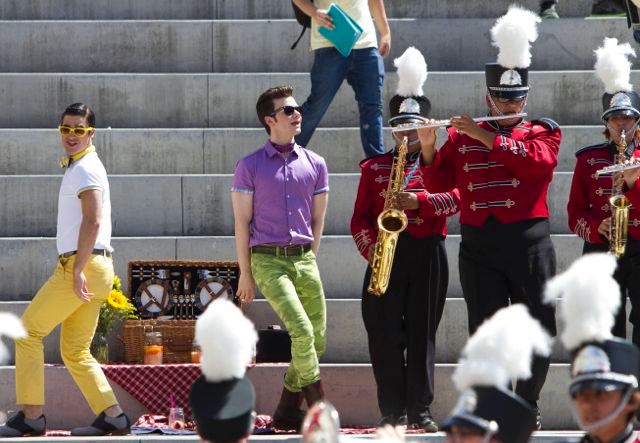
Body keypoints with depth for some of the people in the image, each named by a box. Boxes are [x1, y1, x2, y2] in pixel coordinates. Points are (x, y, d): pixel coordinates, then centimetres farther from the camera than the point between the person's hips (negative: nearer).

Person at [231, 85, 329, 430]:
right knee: (301, 331, -19)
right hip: (267, 260, -5)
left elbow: (318, 219, 14)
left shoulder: (315, 164, 10)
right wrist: (245, 273, -1)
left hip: (304, 259, 5)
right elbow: (242, 222, 1)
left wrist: (307, 262, 9)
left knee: (317, 340, 2)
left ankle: (287, 412, 16)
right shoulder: (250, 166, 0)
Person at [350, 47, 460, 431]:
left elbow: (457, 197, -9)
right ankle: (392, 410, 1)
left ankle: (421, 409, 5)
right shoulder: (374, 168, 13)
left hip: (428, 258, -1)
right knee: (385, 335, -4)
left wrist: (420, 201, -23)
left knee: (422, 334, 1)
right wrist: (372, 249, -8)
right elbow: (360, 219, 9)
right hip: (387, 256, 1)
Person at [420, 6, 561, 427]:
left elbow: (538, 161, -15)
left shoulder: (544, 132, 5)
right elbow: (441, 181, 5)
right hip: (479, 246, 1)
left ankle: (528, 404, 18)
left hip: (530, 245, -1)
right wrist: (429, 147, -13)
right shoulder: (462, 136, 9)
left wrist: (486, 138, -16)